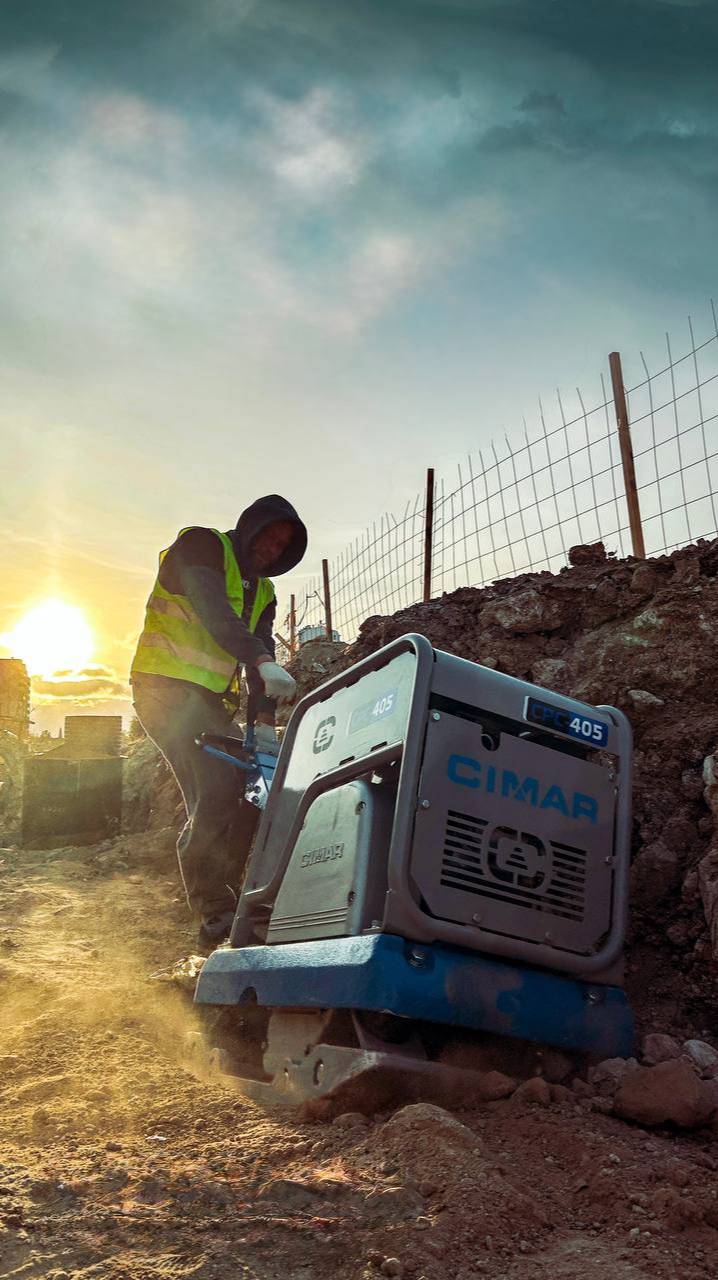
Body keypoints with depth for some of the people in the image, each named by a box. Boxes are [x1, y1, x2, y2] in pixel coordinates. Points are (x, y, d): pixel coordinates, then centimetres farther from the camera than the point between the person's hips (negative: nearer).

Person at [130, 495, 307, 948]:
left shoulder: (262, 591, 18)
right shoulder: (201, 545, -5)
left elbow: (262, 649, 7)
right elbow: (213, 612, -23)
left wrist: (265, 720, -7)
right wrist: (263, 661, -37)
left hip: (210, 699, 8)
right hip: (168, 686, -8)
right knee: (218, 791, -22)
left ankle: (224, 900, 12)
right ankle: (214, 909, -14)